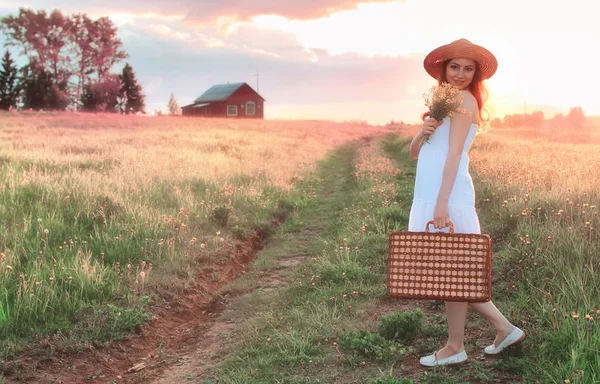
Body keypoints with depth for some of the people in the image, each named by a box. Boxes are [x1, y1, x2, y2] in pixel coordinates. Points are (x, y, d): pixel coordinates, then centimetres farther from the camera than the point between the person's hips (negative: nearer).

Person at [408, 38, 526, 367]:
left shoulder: (465, 98, -5)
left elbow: (454, 153, -16)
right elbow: (415, 153, 16)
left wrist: (442, 203, -24)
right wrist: (422, 131, -6)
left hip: (447, 197, -10)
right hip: (429, 195, 10)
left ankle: (455, 348, 16)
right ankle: (505, 328, 23)